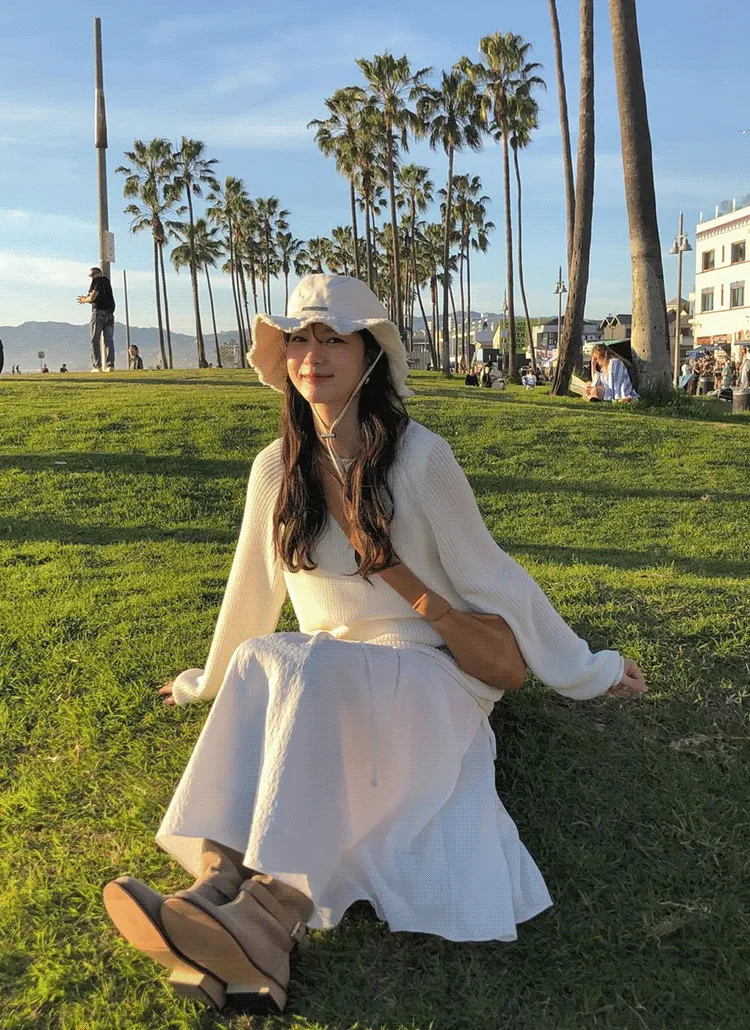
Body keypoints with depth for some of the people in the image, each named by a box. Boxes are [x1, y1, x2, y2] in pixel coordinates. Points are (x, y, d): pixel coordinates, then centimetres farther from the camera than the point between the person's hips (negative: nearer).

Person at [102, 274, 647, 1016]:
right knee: (259, 664, -29)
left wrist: (584, 671, 4)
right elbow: (253, 586, 16)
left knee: (303, 669, -34)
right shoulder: (277, 468, 2)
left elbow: (491, 578, -2)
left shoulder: (418, 457, -10)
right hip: (325, 687, 4)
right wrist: (210, 681, 27)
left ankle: (272, 907, -40)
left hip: (430, 680, -4)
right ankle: (223, 884, -39)